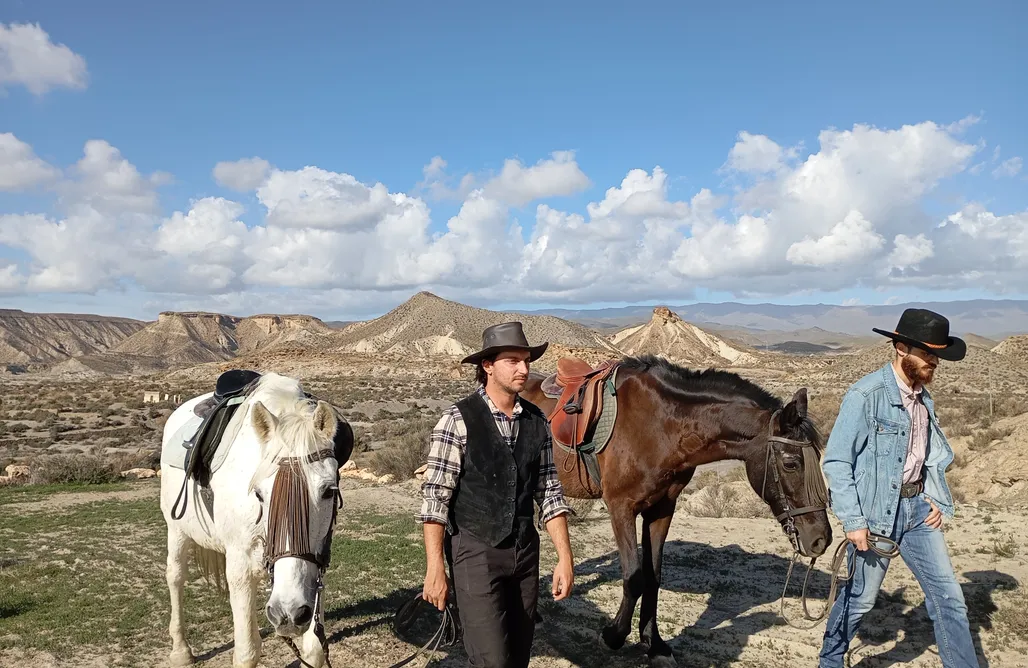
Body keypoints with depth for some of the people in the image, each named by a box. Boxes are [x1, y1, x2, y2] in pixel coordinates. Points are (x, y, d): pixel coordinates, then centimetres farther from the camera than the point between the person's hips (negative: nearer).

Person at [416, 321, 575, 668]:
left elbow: (549, 493, 5)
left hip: (525, 552, 5)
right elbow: (435, 498, -12)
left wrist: (565, 558, 1)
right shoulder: (457, 420, -13)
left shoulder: (537, 421, 2)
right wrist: (435, 569, -15)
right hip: (476, 552, -5)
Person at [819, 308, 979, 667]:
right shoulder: (866, 394, -17)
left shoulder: (923, 398, 7)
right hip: (877, 513, -6)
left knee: (948, 598, 9)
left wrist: (940, 500, 7)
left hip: (919, 509, 7)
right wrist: (853, 521, -20)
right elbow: (836, 462, -18)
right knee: (860, 599, 8)